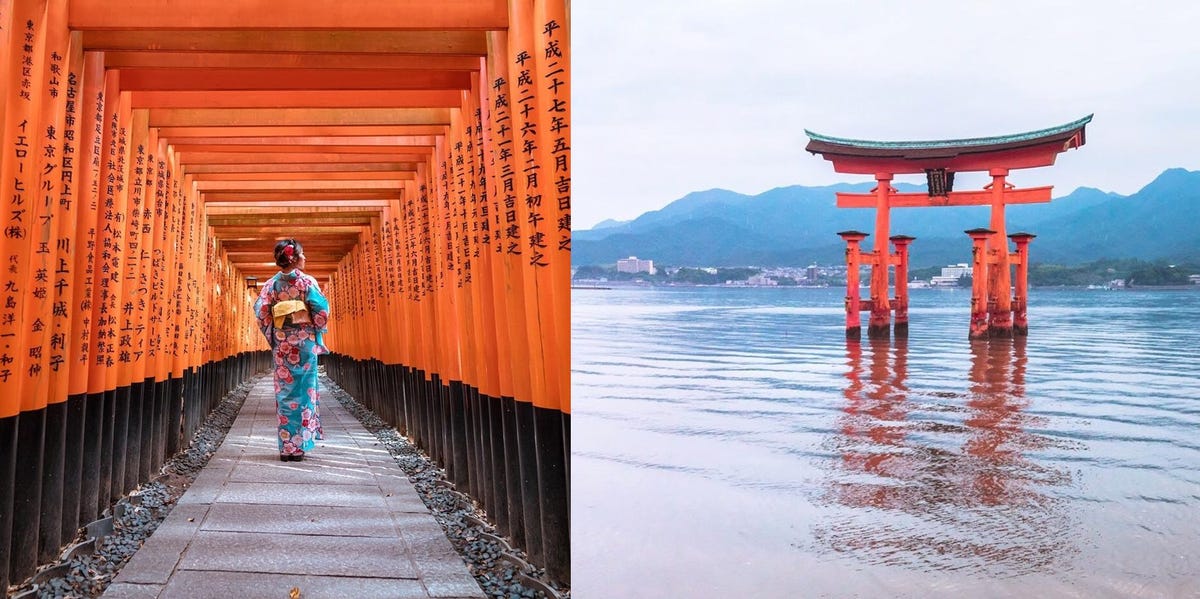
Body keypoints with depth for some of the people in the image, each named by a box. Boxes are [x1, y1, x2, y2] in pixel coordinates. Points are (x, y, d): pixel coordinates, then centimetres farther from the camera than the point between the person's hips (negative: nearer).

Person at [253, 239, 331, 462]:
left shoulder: (271, 283, 2)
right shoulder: (307, 281, -6)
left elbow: (261, 312, -2)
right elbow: (321, 311, -11)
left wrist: (271, 335, 11)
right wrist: (318, 332, 7)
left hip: (282, 342, 3)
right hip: (305, 341, -3)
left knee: (284, 391, 7)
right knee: (303, 390, 3)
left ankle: (286, 446, 7)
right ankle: (299, 445, 4)